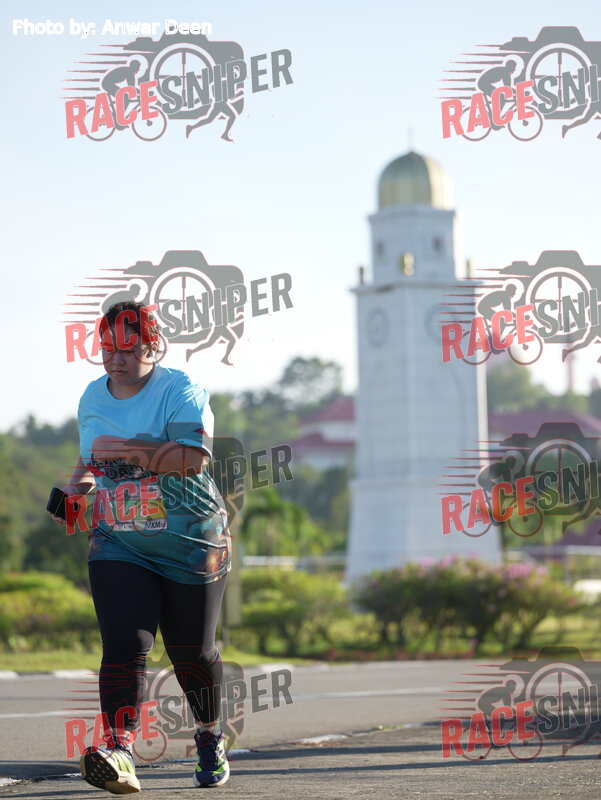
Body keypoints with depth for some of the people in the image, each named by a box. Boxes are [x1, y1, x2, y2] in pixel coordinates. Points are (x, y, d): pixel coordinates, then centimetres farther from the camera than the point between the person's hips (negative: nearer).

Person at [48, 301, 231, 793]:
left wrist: (128, 450, -32)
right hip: (119, 545, 3)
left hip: (192, 545, -3)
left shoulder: (180, 391, -11)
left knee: (192, 651, 6)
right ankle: (119, 752, -28)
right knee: (124, 643, -16)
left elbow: (193, 456, -26)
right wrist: (78, 486, 3)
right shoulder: (93, 399, 9)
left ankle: (210, 738, 32)